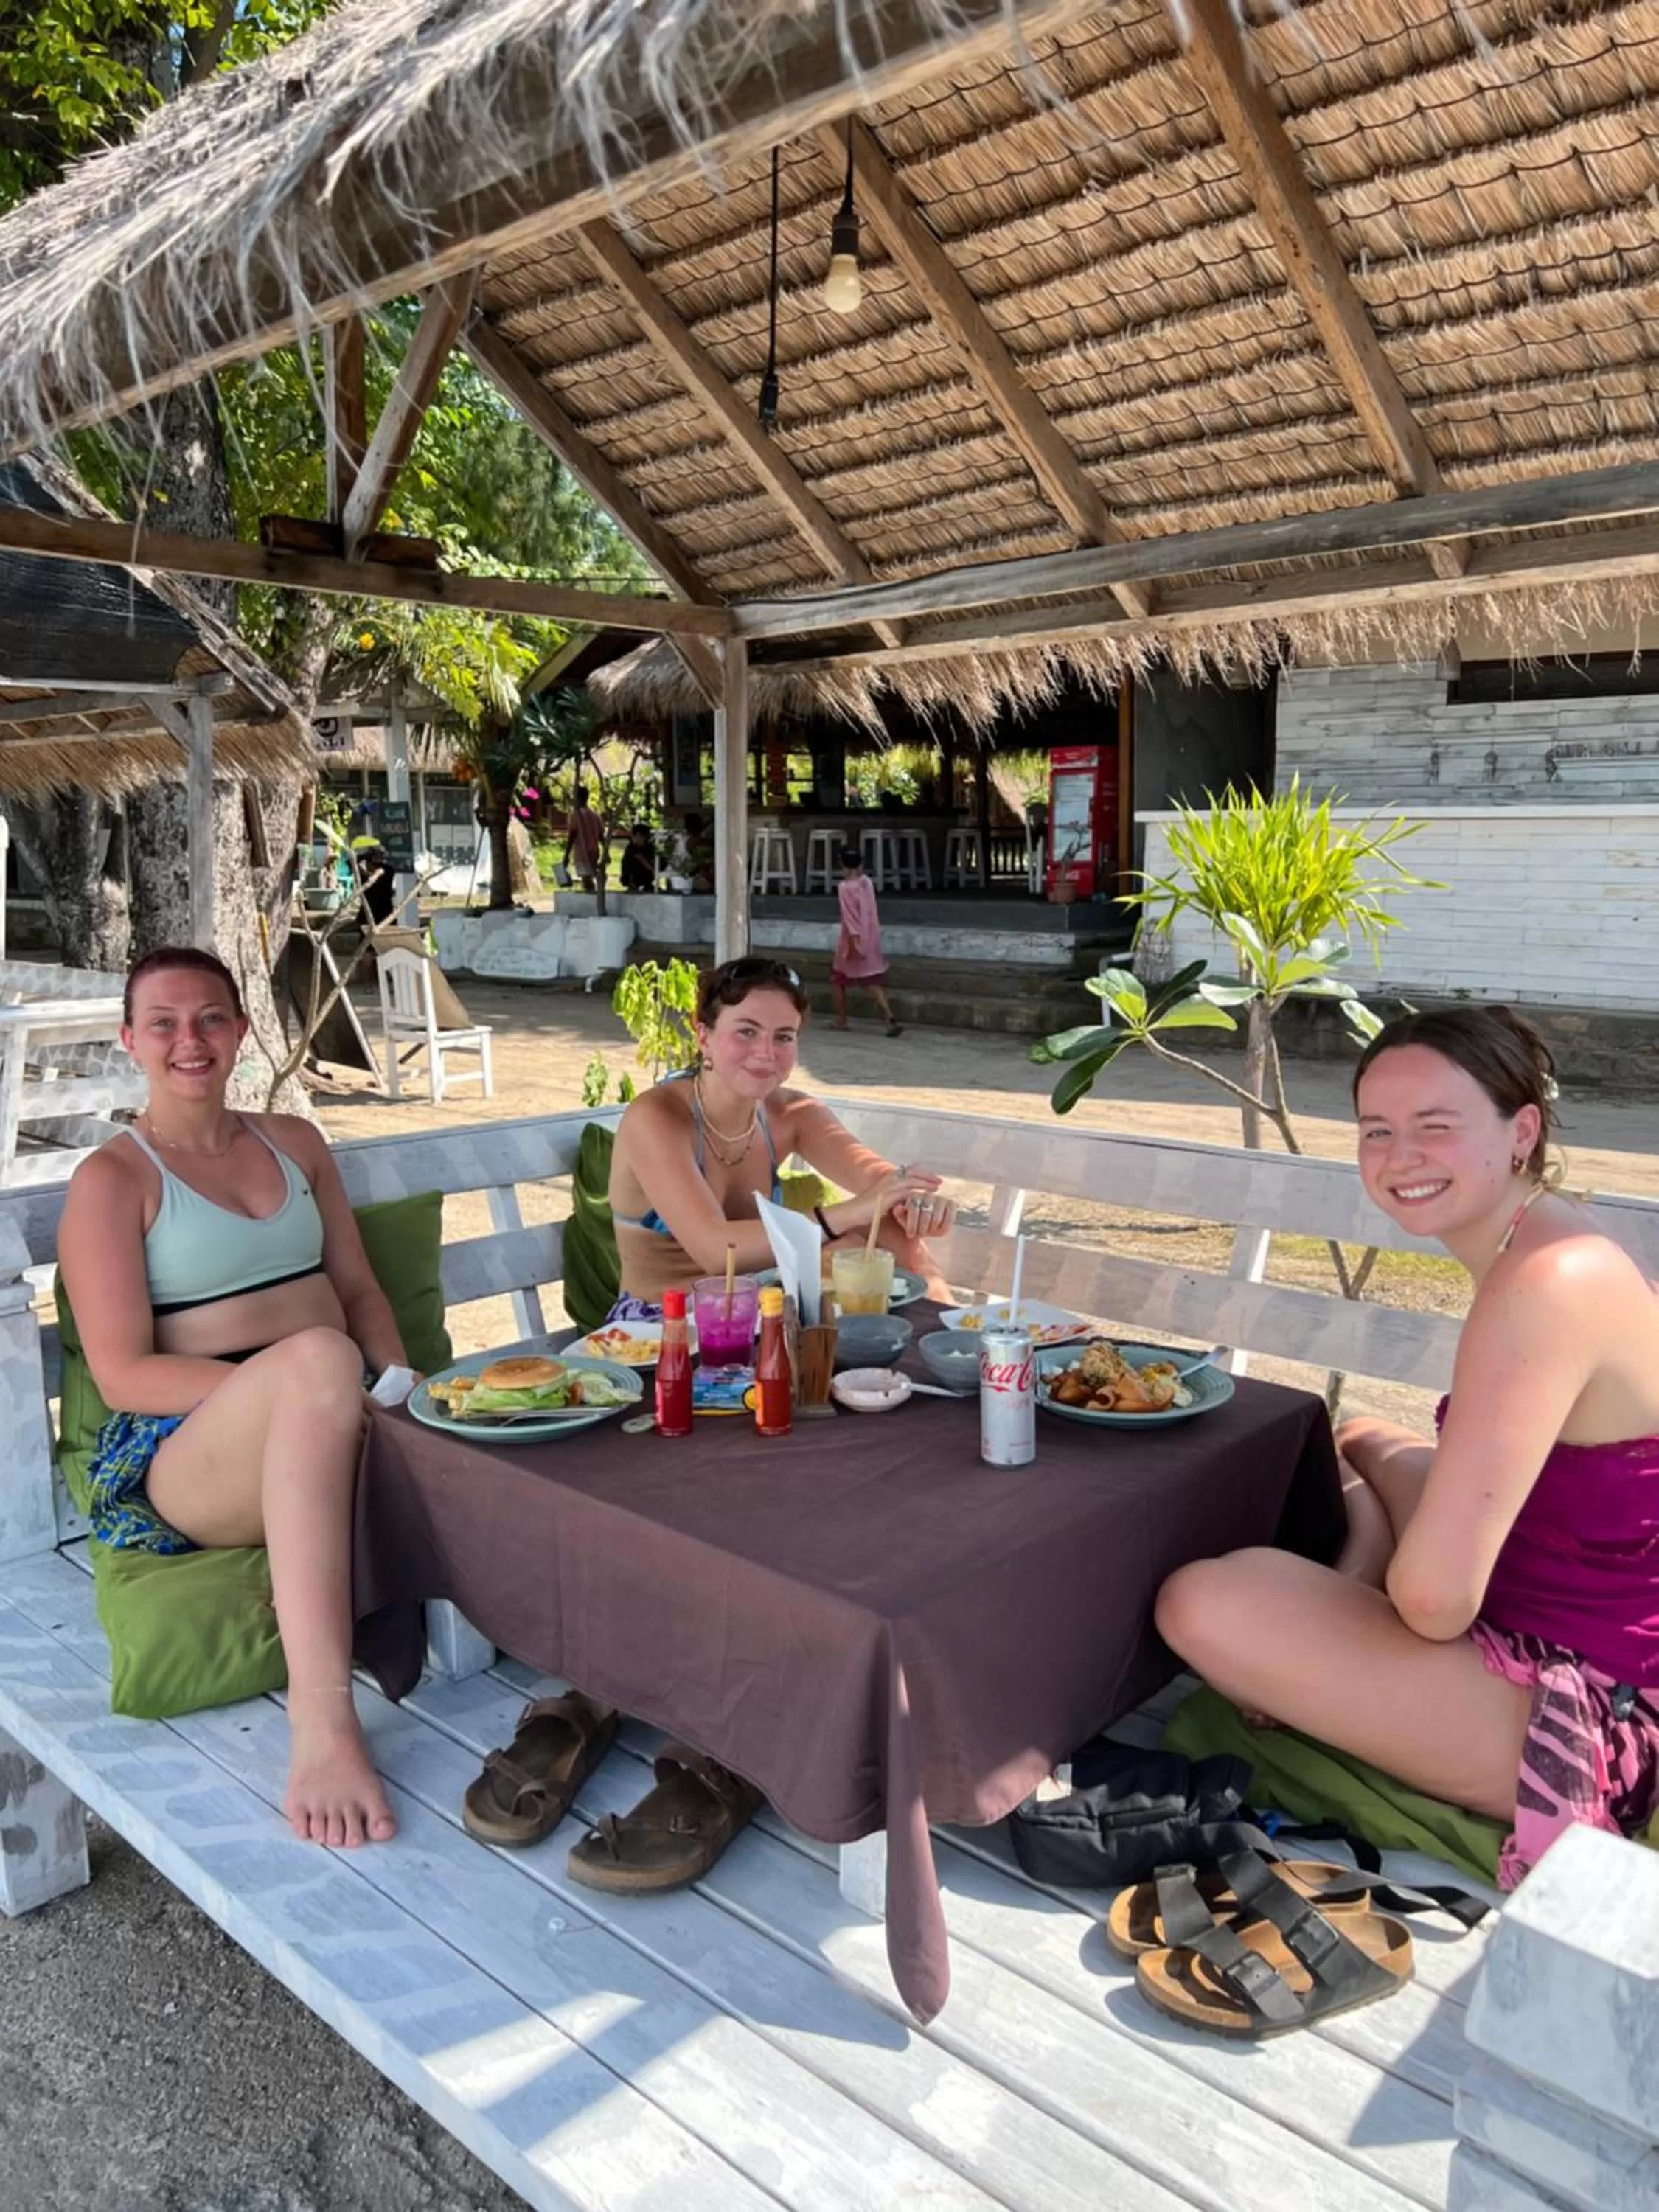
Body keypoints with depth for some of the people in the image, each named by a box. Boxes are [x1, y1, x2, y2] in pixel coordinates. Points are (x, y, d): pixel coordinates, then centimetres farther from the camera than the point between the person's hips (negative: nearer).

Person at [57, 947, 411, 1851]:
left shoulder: (293, 1141, 20)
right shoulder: (111, 1180, 3)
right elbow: (123, 1373, -6)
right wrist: (296, 1382, -20)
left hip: (331, 1424, 5)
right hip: (185, 1451, -5)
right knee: (321, 1357, -40)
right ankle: (321, 1716, -46)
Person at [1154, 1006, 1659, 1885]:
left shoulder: (1544, 1285, -27)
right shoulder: (1554, 1246, 4)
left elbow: (1432, 1599, -29)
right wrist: (1346, 1595, 2)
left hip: (1583, 1716, -10)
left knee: (1204, 1605, -18)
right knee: (1360, 1445, 26)